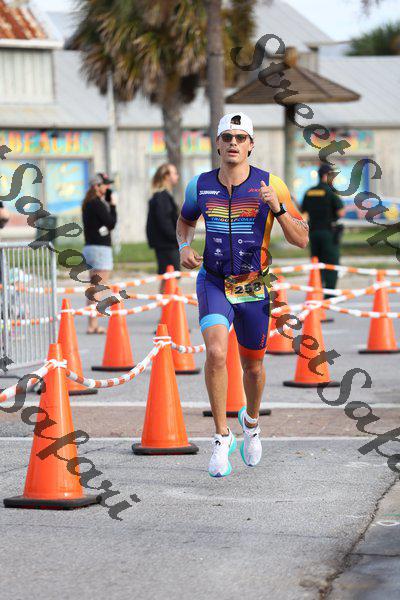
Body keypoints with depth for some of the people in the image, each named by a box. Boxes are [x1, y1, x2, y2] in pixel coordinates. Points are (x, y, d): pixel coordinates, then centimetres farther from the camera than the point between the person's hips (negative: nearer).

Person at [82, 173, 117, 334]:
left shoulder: (87, 204, 14)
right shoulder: (97, 204, -14)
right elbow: (111, 223, -12)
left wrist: (108, 203, 6)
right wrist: (113, 205, -3)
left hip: (90, 247, 9)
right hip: (100, 248, -9)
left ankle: (92, 324, 15)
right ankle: (93, 324, -10)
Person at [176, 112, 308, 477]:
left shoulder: (270, 185, -9)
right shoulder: (200, 186, -3)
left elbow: (301, 240, -10)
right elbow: (186, 220, 19)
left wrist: (278, 208, -25)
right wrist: (184, 246, -1)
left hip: (254, 288, 0)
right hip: (213, 283, 0)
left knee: (253, 365, 14)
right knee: (216, 352, -24)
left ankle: (251, 420, 46)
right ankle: (222, 436, -11)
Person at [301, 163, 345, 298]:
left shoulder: (309, 193, 7)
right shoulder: (331, 192, -10)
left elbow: (304, 212, 10)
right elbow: (341, 213, -14)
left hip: (313, 231, 5)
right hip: (329, 231, -5)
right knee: (331, 264, -1)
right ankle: (329, 293, -6)